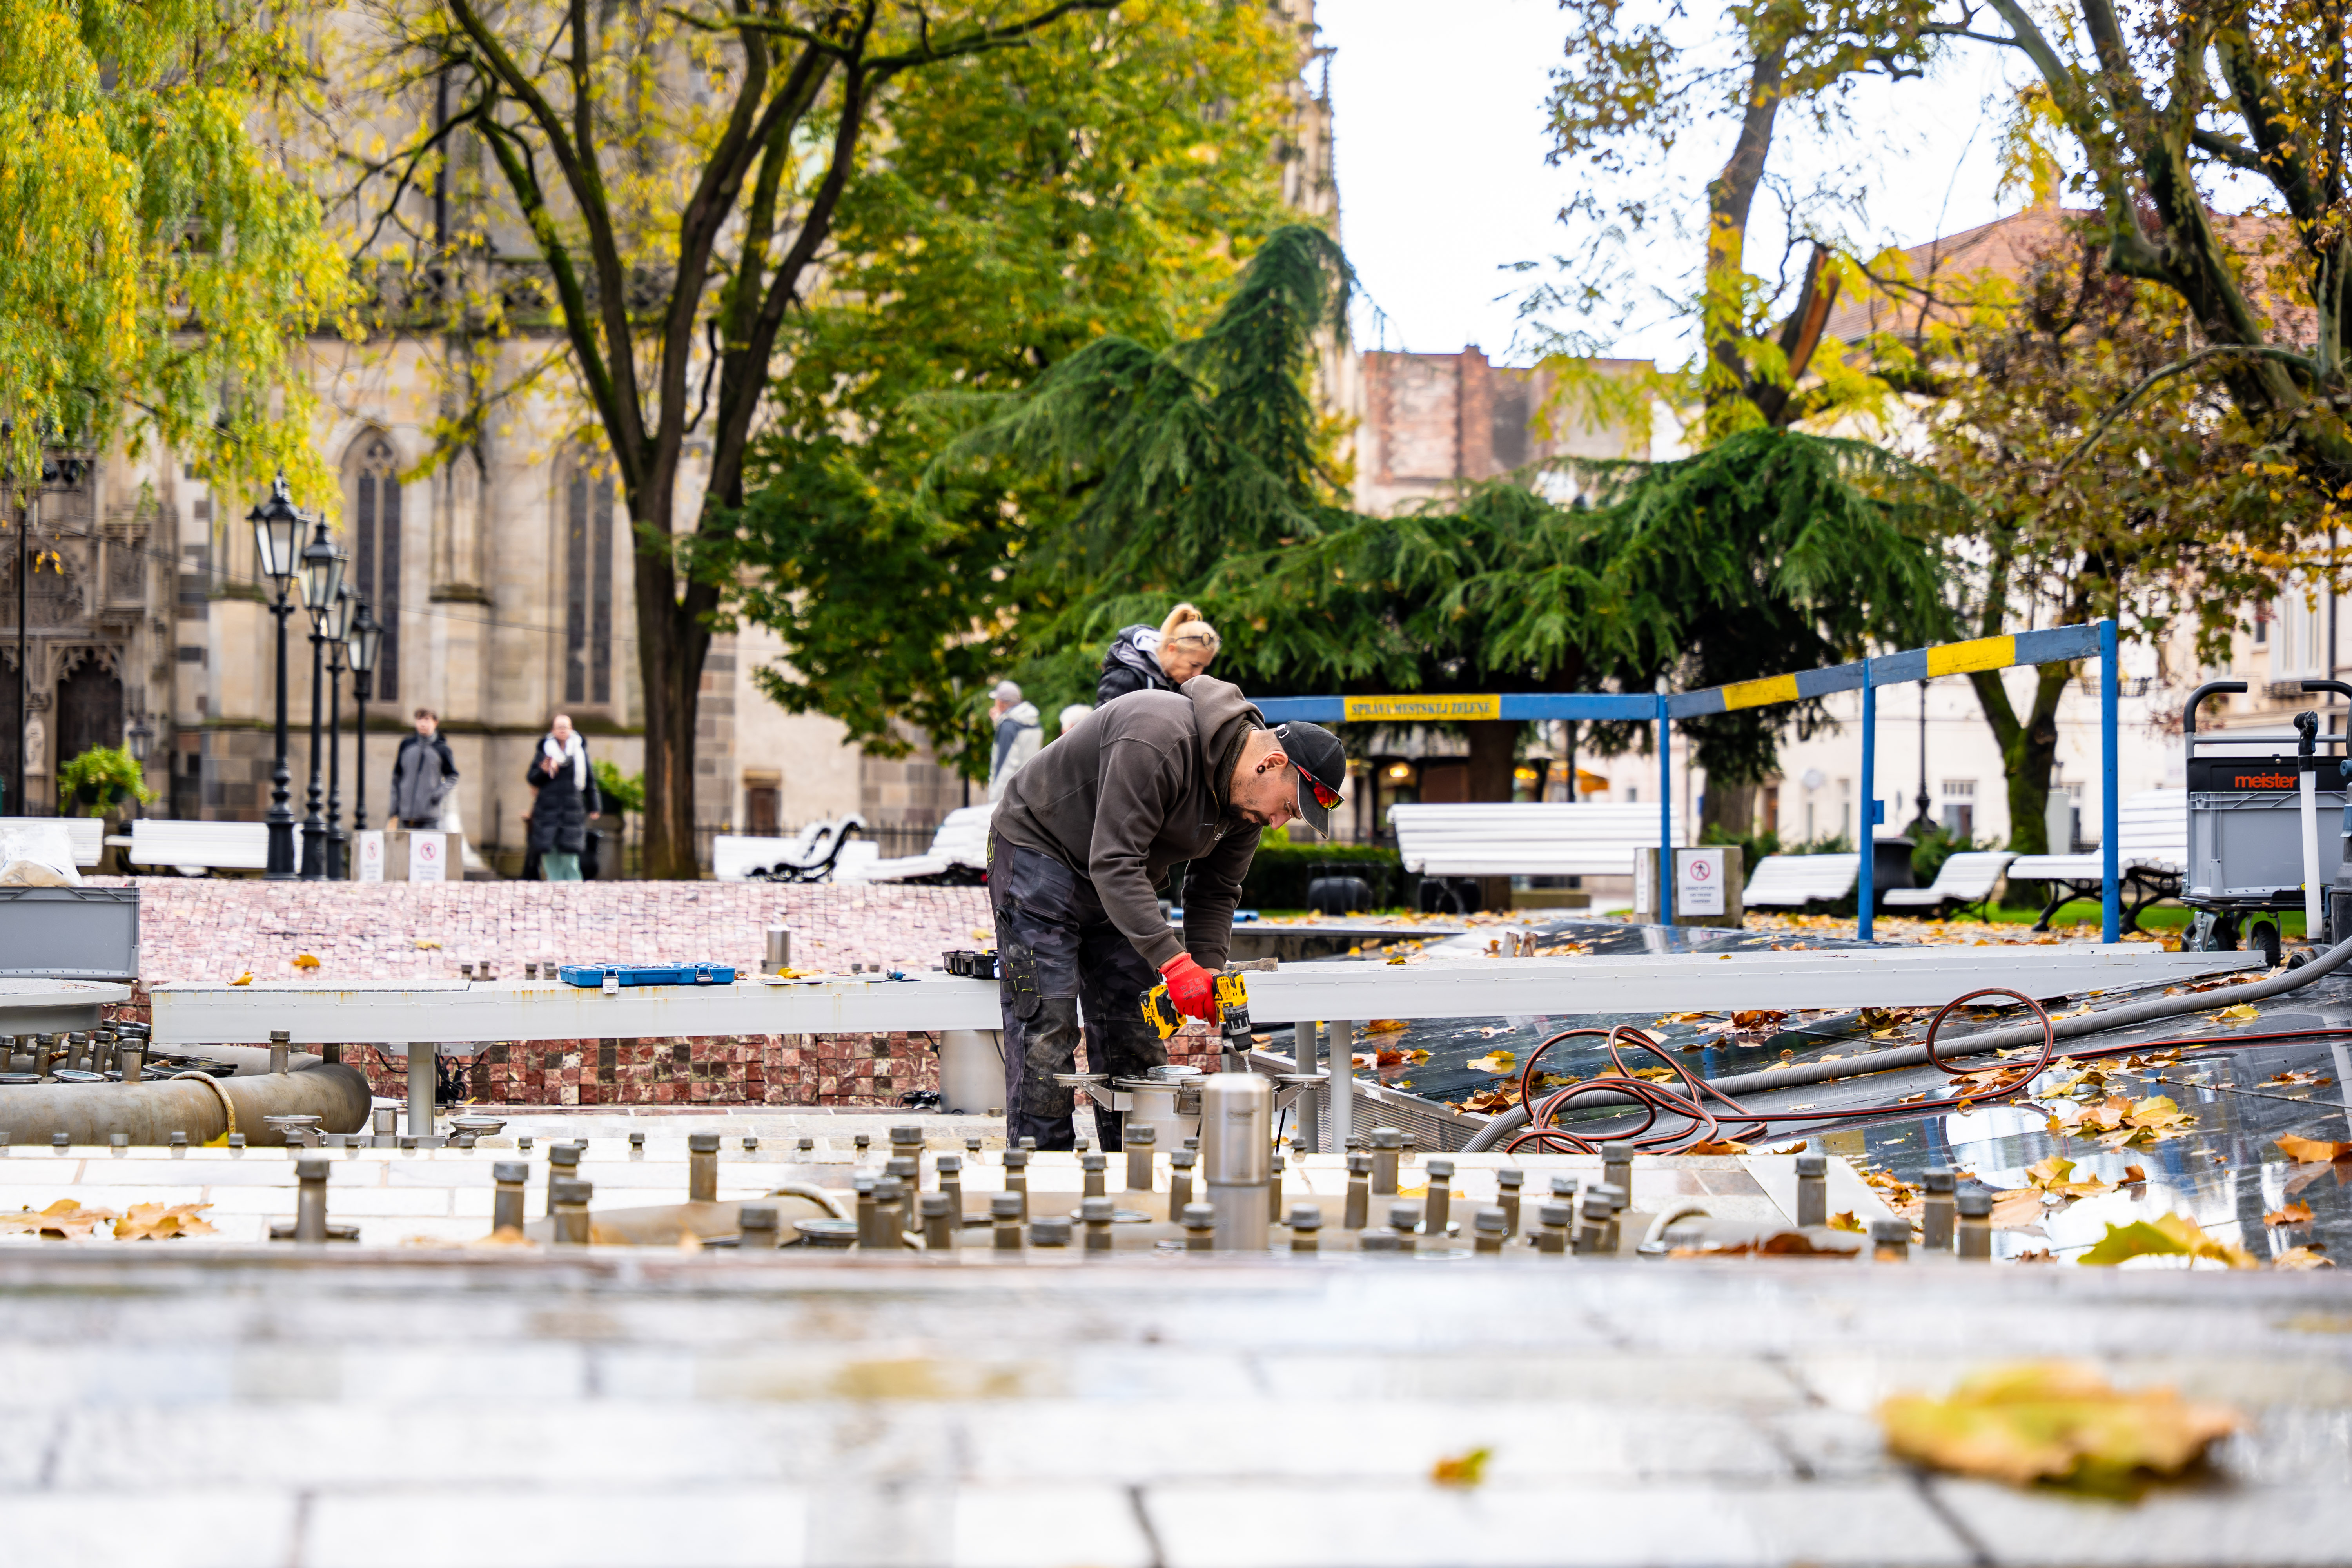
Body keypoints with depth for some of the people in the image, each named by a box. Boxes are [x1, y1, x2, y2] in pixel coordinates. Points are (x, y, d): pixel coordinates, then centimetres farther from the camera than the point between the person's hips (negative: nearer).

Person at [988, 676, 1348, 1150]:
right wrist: (1174, 963, -40)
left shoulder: (1249, 795, -6)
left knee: (1137, 1038, 3)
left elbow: (1215, 894, 2)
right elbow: (1114, 863, -36)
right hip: (1038, 849, -8)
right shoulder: (1159, 741, -34)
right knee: (1047, 1029, -13)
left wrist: (1205, 973, -15)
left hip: (1119, 875, 8)